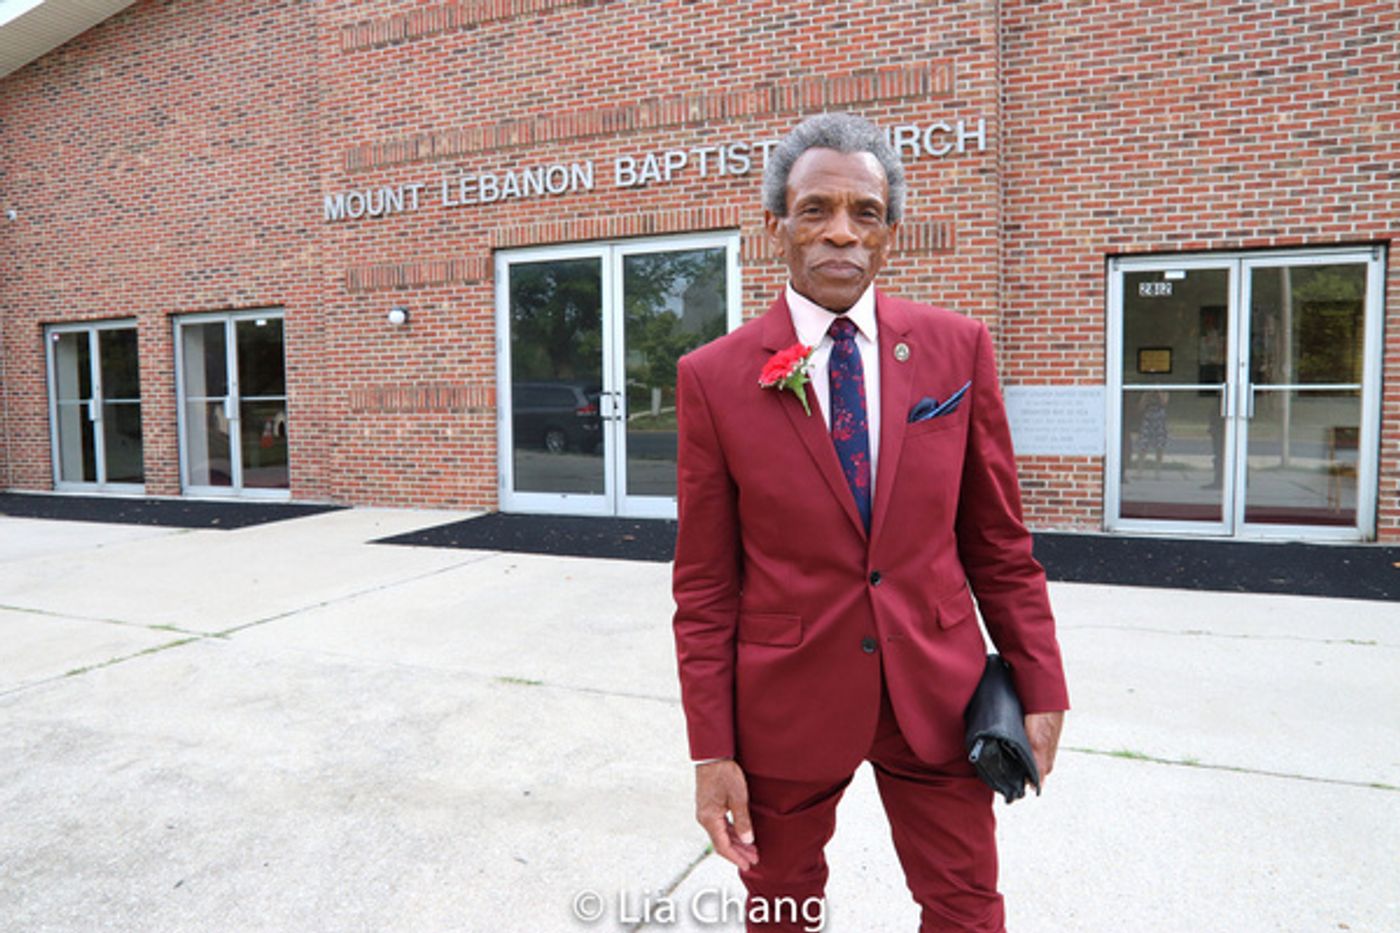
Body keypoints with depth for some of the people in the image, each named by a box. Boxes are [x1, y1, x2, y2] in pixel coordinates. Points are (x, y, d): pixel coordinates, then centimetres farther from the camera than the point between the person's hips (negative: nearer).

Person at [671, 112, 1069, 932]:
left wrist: (1041, 687, 2)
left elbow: (998, 538, 2)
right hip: (787, 703, 0)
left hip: (937, 693, 1)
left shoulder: (957, 348, -3)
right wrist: (711, 750, -6)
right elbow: (705, 584, -6)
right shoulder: (714, 377, -9)